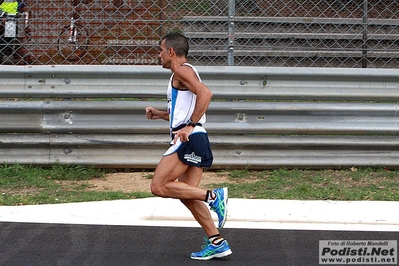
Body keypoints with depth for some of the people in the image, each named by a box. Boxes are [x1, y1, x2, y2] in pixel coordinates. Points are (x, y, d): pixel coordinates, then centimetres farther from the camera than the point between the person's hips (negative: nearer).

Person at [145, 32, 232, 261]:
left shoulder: (182, 71, -6)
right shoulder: (182, 74, 25)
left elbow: (205, 93, -24)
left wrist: (190, 126, -25)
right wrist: (159, 114, 23)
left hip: (189, 139, -10)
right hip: (192, 141, 10)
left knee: (159, 186, -11)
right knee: (187, 195, 8)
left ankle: (213, 196, -15)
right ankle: (217, 243, 6)